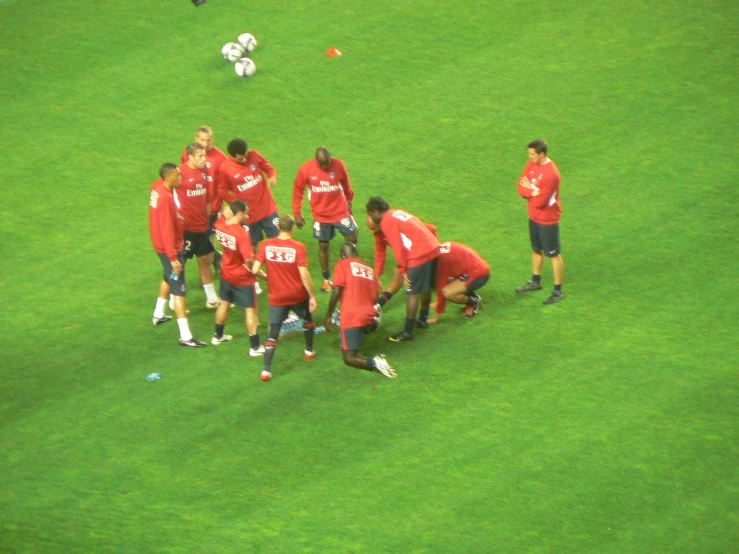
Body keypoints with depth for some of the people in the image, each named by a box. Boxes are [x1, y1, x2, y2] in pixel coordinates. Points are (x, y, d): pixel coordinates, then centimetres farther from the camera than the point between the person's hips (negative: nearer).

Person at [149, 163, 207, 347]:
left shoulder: (157, 187, -4)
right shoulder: (165, 198, -30)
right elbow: (167, 230, -29)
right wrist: (173, 258, -26)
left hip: (161, 245, 10)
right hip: (169, 248, -10)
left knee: (168, 278, 32)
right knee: (179, 290, -8)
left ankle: (158, 315, 50)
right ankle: (185, 336, -8)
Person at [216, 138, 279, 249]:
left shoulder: (254, 156, -8)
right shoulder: (224, 168, -13)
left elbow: (269, 168, 6)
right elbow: (222, 191, -3)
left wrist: (272, 177, -17)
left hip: (268, 208, 2)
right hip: (248, 214, -1)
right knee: (252, 246, 9)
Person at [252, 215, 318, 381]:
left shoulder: (266, 245, -9)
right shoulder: (298, 247, -16)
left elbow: (255, 270, -10)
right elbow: (304, 275, -19)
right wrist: (312, 297, -10)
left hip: (276, 297, 1)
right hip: (298, 295, -1)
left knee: (273, 334, 4)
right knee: (307, 320, 30)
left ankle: (266, 370, -8)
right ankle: (309, 350, 47)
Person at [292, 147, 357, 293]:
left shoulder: (338, 165, -13)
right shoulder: (306, 169, -16)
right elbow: (297, 191, -4)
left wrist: (349, 201, 19)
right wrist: (297, 214, 0)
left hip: (341, 211, 1)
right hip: (320, 216, -1)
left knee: (352, 239, -1)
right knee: (323, 245, 7)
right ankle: (326, 280, 20)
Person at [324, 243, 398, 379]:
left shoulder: (342, 264, 3)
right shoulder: (368, 269, 18)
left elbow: (336, 292, -7)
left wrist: (329, 316, 0)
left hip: (351, 318, -6)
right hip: (369, 317, 6)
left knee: (349, 358, -1)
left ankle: (374, 363, -27)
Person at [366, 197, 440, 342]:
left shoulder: (386, 222, -5)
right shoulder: (398, 213, 21)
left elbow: (398, 248, -11)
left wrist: (403, 270, -5)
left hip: (419, 255, -9)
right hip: (433, 248, 9)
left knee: (412, 292, -4)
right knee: (425, 288, 25)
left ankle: (408, 332, -2)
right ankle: (423, 319, 41)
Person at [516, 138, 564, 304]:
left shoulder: (551, 174, -29)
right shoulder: (532, 164, -3)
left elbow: (540, 201, -28)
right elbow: (521, 186, -2)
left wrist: (529, 190, -10)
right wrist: (534, 192, -20)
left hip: (547, 220, -8)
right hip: (533, 216, 8)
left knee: (554, 255, 3)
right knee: (536, 250, 23)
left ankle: (558, 291, 11)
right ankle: (536, 281, 41)